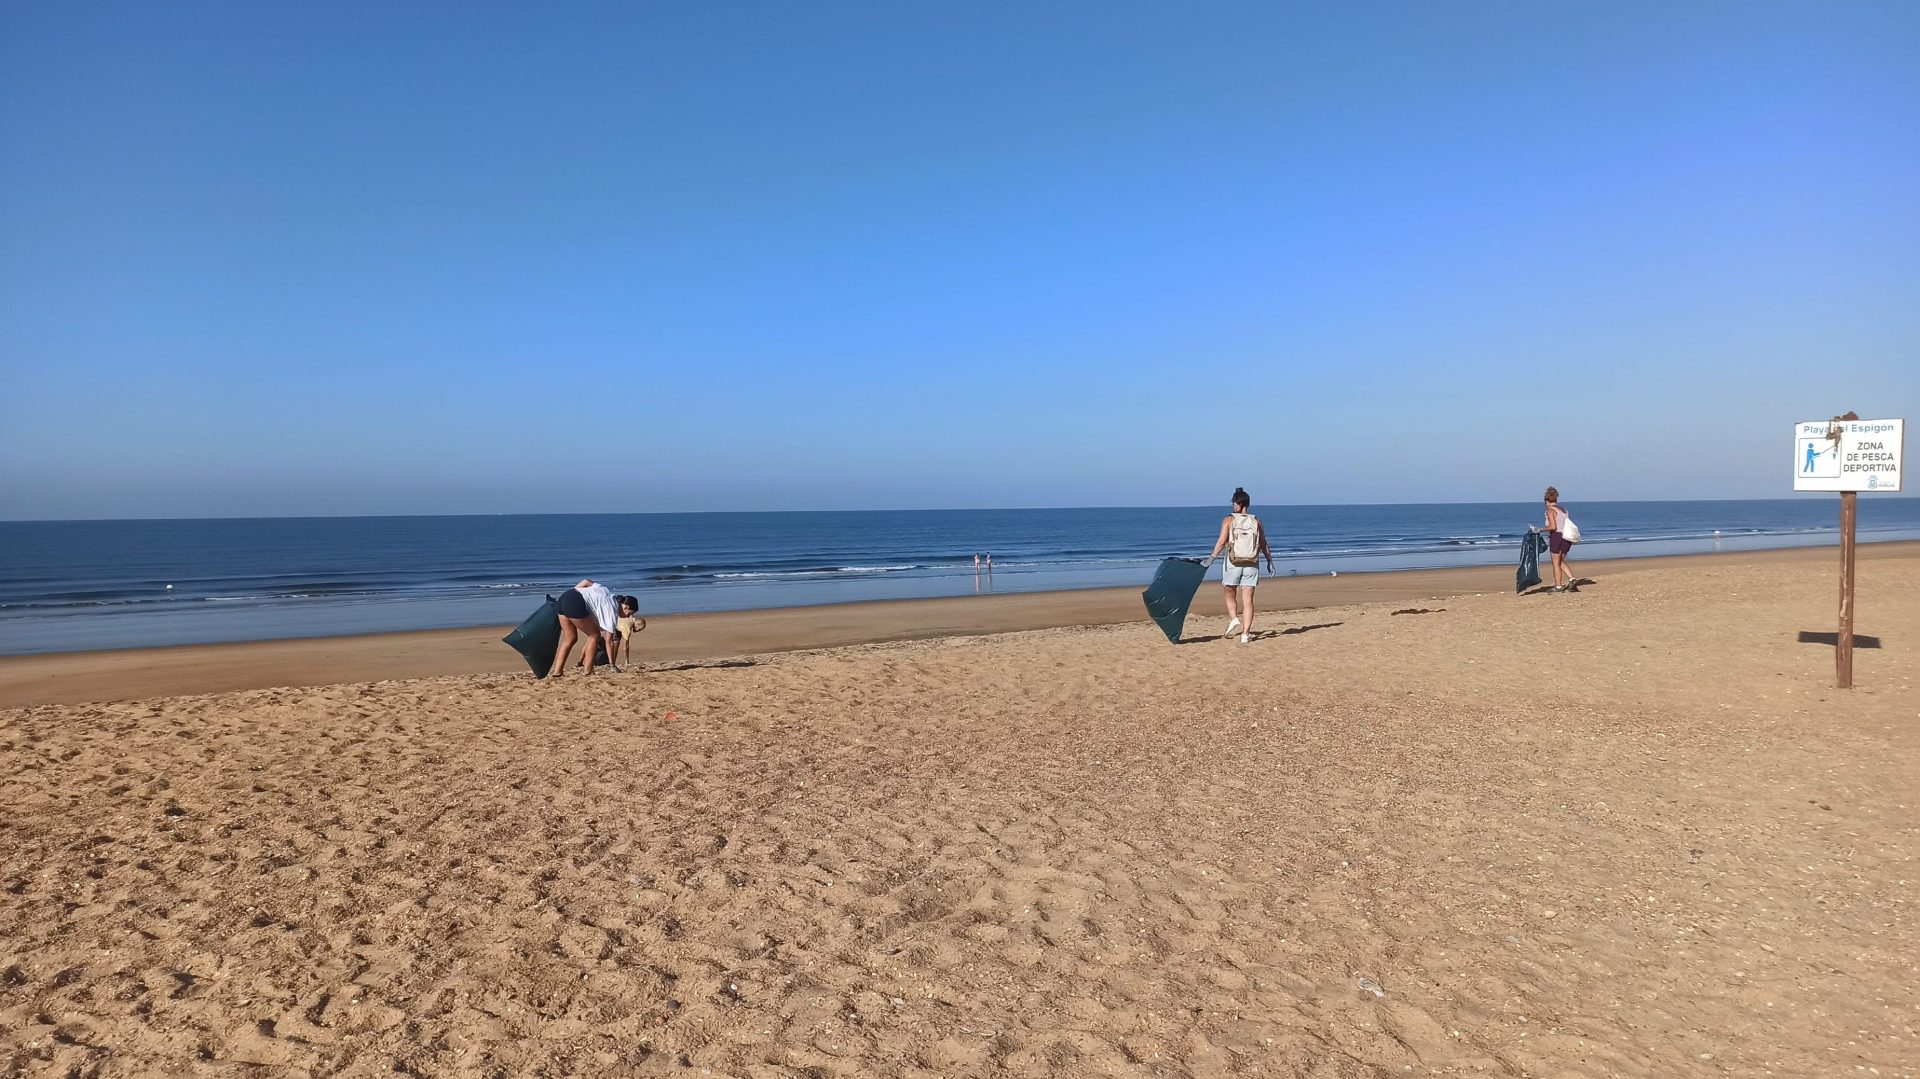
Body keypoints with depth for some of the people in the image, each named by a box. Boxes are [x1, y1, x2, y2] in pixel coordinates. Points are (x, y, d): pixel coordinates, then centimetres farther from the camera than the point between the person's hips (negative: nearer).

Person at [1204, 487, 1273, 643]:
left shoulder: (1229, 520, -1)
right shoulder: (1256, 521, 7)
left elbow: (1222, 541, -13)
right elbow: (1263, 544, 10)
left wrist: (1212, 557, -12)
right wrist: (1269, 561, 21)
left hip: (1233, 564, -2)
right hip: (1252, 565, 2)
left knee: (1230, 595, 17)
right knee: (1247, 600, 2)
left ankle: (1233, 619, -5)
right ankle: (1245, 633, -2)